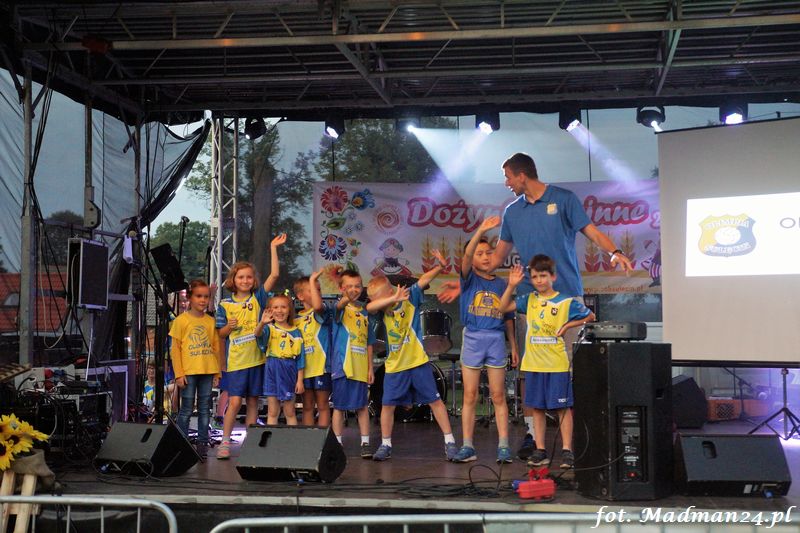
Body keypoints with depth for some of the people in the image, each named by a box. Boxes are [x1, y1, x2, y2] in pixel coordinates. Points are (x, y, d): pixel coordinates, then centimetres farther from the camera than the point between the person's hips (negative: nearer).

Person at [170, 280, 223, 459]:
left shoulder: (210, 321, 9)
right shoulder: (181, 320, -2)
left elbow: (216, 348, 12)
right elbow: (175, 349, -3)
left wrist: (217, 372, 7)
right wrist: (179, 373, -8)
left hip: (207, 371, 4)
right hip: (188, 372, -4)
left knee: (205, 409, 7)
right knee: (186, 410, 1)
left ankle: (202, 444, 14)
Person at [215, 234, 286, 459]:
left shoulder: (258, 297, 3)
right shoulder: (225, 304, 2)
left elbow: (274, 274, -6)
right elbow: (220, 334, 8)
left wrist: (273, 248, -9)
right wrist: (229, 327, -14)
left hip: (257, 357, 2)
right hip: (236, 359, -1)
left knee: (253, 400, 8)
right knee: (235, 401, -7)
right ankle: (225, 442, 1)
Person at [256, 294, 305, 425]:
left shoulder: (295, 332, 3)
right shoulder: (270, 328, 1)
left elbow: (300, 358, 3)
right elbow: (258, 334, -23)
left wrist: (300, 380, -2)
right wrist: (262, 323, -44)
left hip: (289, 371, 0)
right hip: (272, 371, 0)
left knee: (290, 413, 8)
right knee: (272, 413, 5)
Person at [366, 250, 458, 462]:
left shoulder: (411, 296, -7)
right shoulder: (382, 306, -1)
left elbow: (424, 279, -21)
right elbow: (369, 307, -22)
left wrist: (440, 266, -38)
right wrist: (393, 299, -36)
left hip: (417, 362, -3)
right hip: (394, 365, 3)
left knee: (435, 401, 1)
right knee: (387, 405, 5)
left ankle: (450, 441, 8)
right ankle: (385, 445, 19)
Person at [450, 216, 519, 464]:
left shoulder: (500, 283, 11)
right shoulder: (469, 279, 3)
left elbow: (507, 318, 14)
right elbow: (466, 255, -17)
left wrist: (514, 347, 11)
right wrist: (481, 230, -28)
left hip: (496, 340, 2)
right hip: (472, 339, -1)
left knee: (498, 396, 2)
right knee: (470, 396, 1)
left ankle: (503, 446, 4)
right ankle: (467, 447, 6)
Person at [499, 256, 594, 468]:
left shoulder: (566, 302, -3)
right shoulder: (529, 299, 8)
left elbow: (590, 317, 5)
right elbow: (504, 307, 10)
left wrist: (568, 325, -5)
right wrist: (511, 286, -1)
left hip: (557, 363, -4)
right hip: (533, 363, 4)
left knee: (563, 407, 0)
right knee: (537, 407, 9)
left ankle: (567, 450, 4)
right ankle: (540, 450, 16)